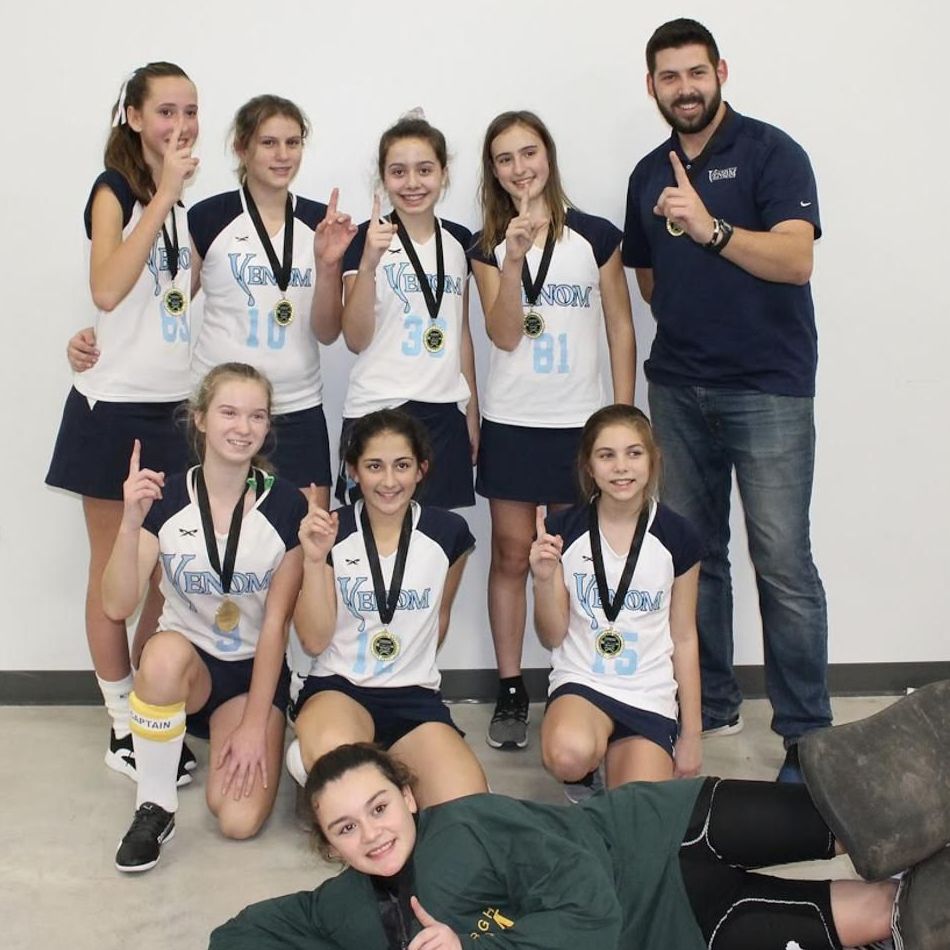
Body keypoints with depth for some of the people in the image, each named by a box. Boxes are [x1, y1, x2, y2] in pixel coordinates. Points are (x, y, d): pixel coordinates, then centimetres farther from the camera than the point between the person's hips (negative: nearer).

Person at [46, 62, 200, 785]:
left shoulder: (189, 203, 11)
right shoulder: (115, 189, -7)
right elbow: (107, 290, -25)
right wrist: (164, 196, -23)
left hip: (175, 407, 6)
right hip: (117, 406, -6)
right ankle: (124, 726, 15)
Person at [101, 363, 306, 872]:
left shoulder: (286, 505, -11)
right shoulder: (164, 498, -9)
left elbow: (276, 622, -9)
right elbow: (117, 607, -18)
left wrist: (254, 724, -11)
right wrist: (131, 523, -32)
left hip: (255, 670, 0)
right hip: (186, 662, 0)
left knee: (240, 820, -18)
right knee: (164, 652, -38)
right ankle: (154, 806, -15)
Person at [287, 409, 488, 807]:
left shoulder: (449, 533, -2)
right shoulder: (330, 534, -5)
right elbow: (315, 641, -9)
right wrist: (314, 560, -21)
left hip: (415, 695, 2)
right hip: (338, 685, -2)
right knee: (332, 750, -40)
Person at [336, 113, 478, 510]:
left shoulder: (459, 240, 8)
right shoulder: (368, 238, -5)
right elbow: (356, 340, -10)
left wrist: (472, 410, 13)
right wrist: (369, 262, -22)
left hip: (445, 410, 4)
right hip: (377, 410, -4)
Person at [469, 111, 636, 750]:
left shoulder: (597, 237, 1)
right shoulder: (488, 246, 4)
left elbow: (621, 330, 4)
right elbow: (505, 336, -6)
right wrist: (513, 259, -18)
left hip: (580, 422, -1)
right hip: (511, 422, 1)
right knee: (512, 554, 5)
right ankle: (511, 691, 14)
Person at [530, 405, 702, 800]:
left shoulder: (676, 537, -4)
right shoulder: (562, 531, -6)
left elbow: (684, 638, 5)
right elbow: (552, 638, 0)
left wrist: (691, 734, 7)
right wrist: (544, 579, -20)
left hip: (651, 697, 1)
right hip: (580, 681, -1)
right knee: (569, 754, -35)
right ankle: (583, 776, 4)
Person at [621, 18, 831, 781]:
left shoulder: (771, 152, -5)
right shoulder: (649, 174, 12)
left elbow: (796, 260, -19)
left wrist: (712, 229, -32)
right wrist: (685, 320, 8)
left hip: (770, 387, -5)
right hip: (678, 387, 6)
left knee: (782, 561, -6)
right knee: (692, 553, 10)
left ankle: (807, 734, 4)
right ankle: (709, 702, 24)